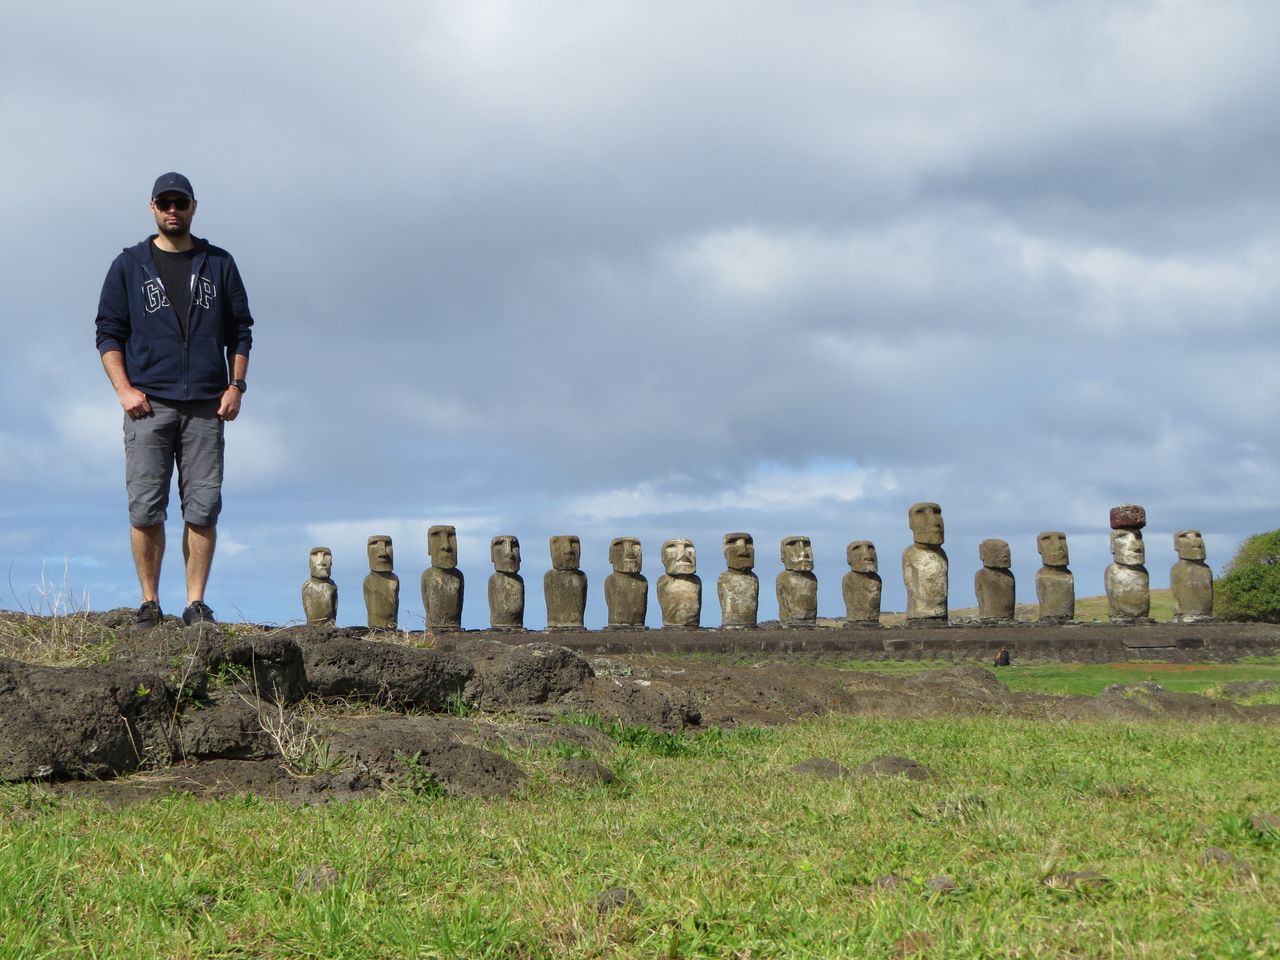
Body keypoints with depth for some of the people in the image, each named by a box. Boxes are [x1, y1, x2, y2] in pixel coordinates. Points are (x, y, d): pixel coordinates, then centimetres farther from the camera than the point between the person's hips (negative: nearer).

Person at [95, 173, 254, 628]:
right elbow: (108, 333, 8)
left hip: (206, 406, 1)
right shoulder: (129, 265, 11)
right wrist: (124, 388, -5)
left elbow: (240, 332, 15)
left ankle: (196, 604, 1)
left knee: (203, 508, -3)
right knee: (145, 508, -5)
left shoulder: (219, 265, 14)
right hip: (148, 403, -1)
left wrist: (236, 385, 1)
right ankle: (149, 603, 3)